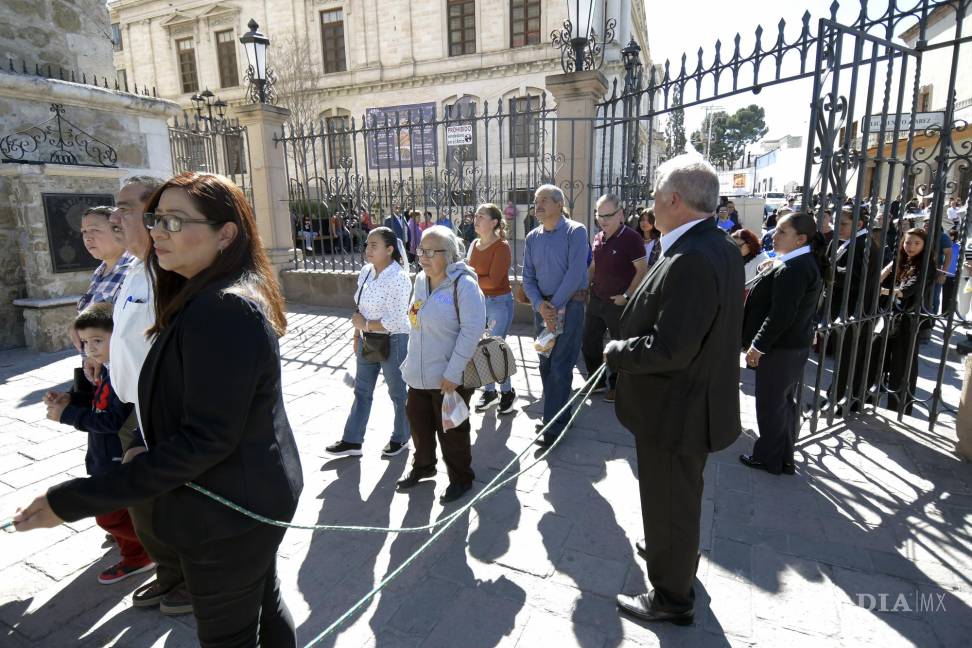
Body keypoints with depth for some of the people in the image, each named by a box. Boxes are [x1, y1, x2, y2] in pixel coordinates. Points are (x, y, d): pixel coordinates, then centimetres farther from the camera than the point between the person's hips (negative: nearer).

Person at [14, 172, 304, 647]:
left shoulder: (223, 310, -27)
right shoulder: (237, 296, 6)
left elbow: (205, 439, -29)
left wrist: (74, 500, -24)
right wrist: (149, 454, 15)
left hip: (226, 511, -9)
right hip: (256, 492, 9)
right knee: (264, 607, 26)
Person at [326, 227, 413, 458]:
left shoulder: (398, 277, -22)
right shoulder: (365, 271, 2)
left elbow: (394, 321, -26)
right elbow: (360, 309, 12)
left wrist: (365, 324, -15)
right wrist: (357, 337, 11)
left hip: (392, 343, -8)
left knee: (398, 393, 11)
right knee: (361, 391, 15)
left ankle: (400, 439, 31)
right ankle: (352, 441, 28)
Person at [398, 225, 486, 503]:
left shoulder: (464, 284, -18)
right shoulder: (420, 280, 5)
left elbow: (472, 330, -22)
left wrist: (453, 372, -23)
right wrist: (411, 360, 15)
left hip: (449, 377, -7)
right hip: (419, 373, 7)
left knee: (451, 430, 9)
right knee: (418, 421, 21)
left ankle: (461, 478, 31)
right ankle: (423, 466, 46)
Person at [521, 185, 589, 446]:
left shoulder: (575, 232, -7)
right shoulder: (532, 238, 9)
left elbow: (575, 272, -16)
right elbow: (528, 278, 7)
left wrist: (555, 306, -16)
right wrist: (540, 305, -11)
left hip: (569, 305, -6)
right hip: (541, 307, 6)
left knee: (560, 366, -5)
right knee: (545, 364, 12)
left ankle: (553, 426, 2)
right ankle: (558, 413, 29)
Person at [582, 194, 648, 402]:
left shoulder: (630, 238, -14)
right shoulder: (598, 238, 6)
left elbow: (642, 270, -14)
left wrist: (627, 295, -16)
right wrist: (585, 287, 8)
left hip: (618, 303, -7)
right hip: (596, 300, 7)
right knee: (588, 342, 14)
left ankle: (616, 386, 24)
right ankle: (597, 381, 32)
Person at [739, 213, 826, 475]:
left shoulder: (792, 270, -23)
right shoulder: (806, 263, 11)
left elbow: (781, 315, -26)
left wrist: (758, 346, -19)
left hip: (780, 348, -10)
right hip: (796, 345, 10)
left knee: (770, 404, 3)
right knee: (786, 401, 19)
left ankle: (770, 458, 17)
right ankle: (784, 456, 32)